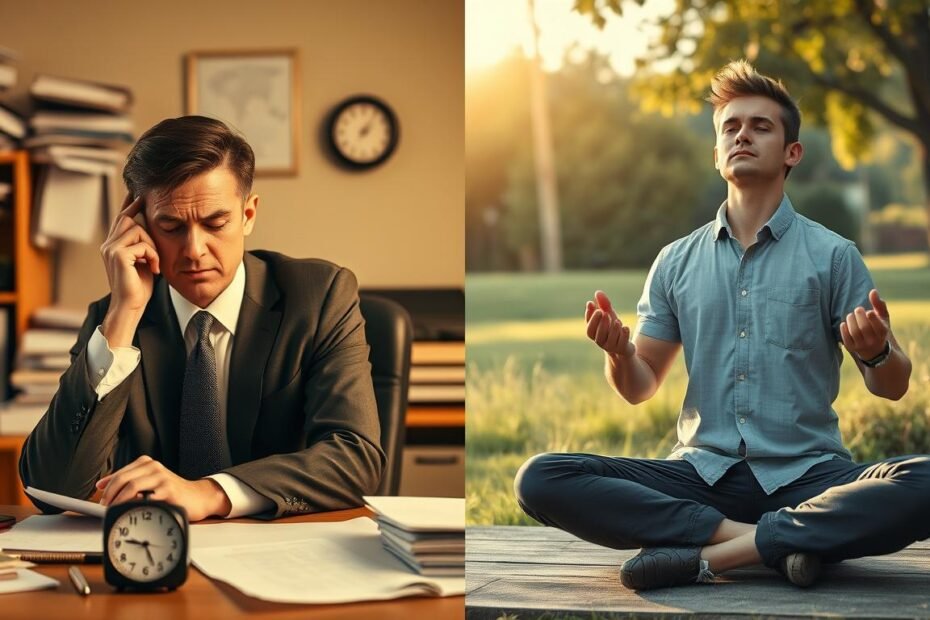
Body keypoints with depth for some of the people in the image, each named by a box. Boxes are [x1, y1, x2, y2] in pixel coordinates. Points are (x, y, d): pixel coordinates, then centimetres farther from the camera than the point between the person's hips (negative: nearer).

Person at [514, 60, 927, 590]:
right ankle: (774, 541, -22)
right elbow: (641, 387, 16)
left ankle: (709, 553, -26)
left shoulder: (833, 256, 5)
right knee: (540, 480, -21)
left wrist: (877, 352, -19)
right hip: (703, 474, 2)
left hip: (806, 476, -2)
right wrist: (620, 353, -8)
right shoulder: (677, 263, 13)